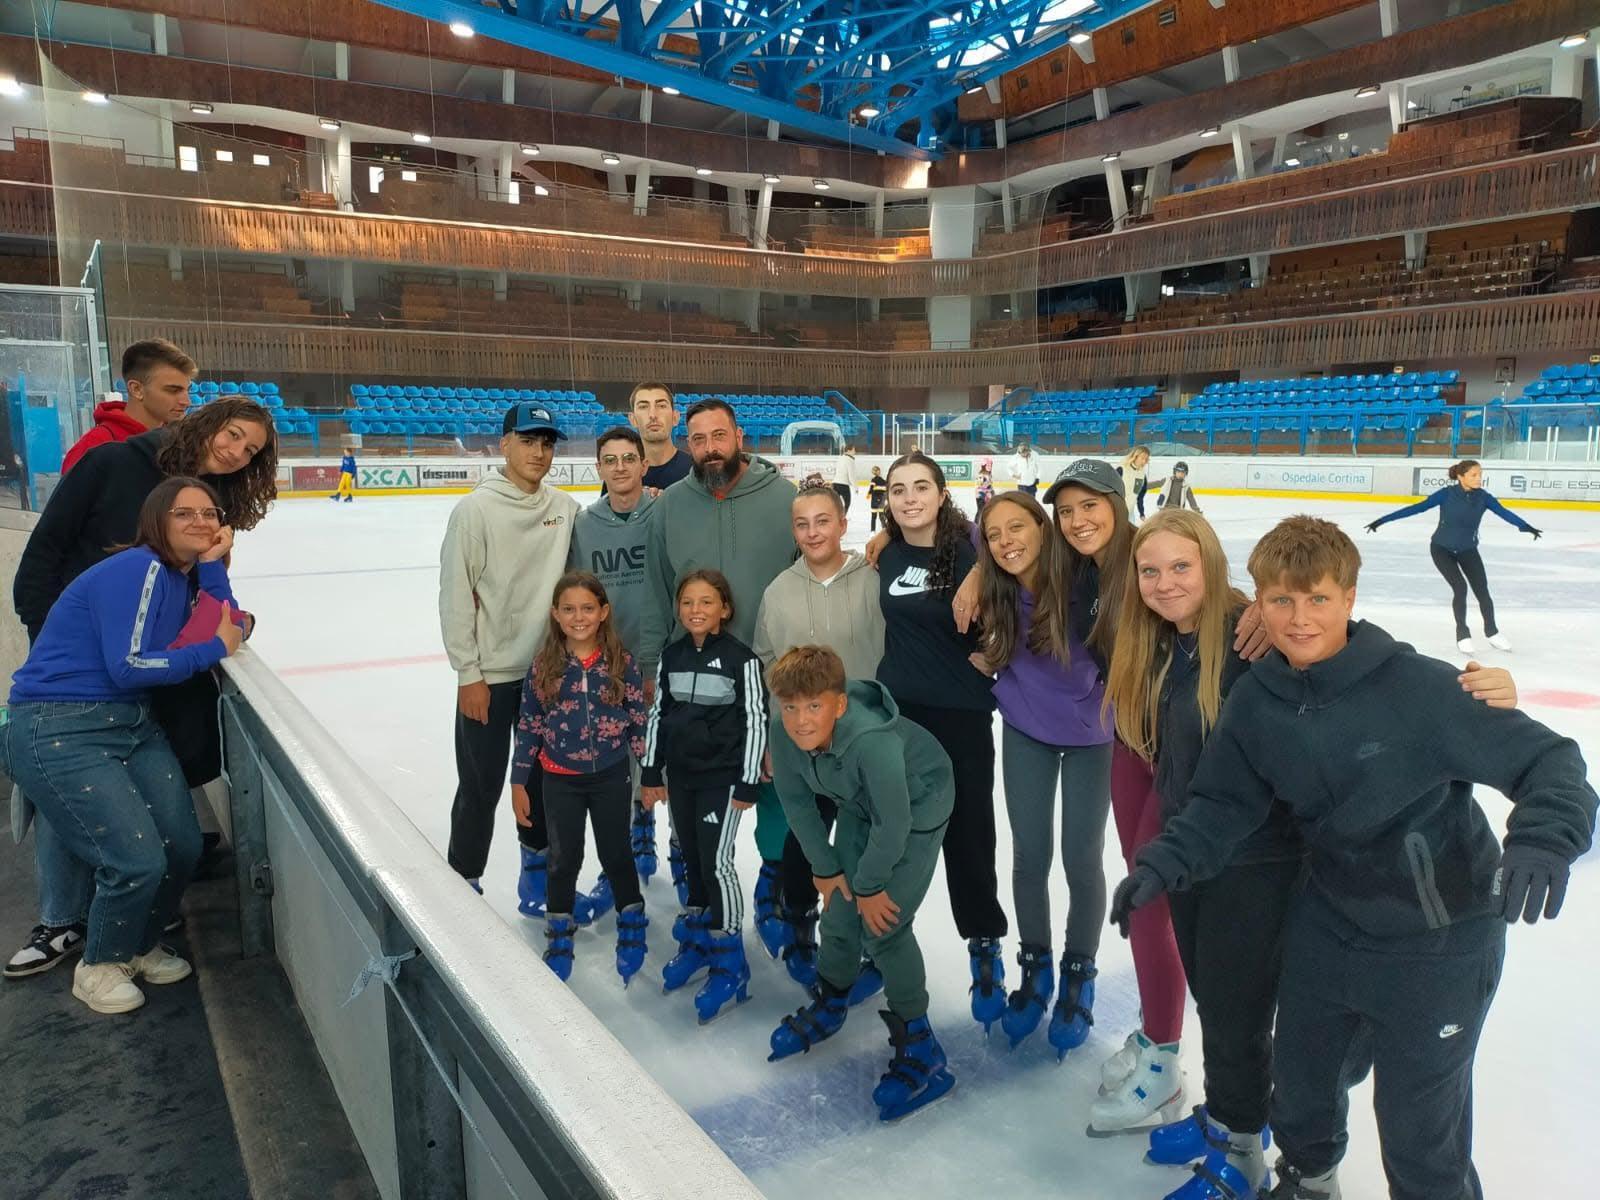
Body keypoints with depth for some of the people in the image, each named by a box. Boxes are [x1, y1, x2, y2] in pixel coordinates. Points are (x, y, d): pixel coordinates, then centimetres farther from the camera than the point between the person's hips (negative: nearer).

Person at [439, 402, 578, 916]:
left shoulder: (566, 509, 1)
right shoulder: (476, 510, -11)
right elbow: (456, 596, -10)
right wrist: (468, 673, -11)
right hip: (491, 676, -4)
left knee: (546, 778, 16)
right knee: (481, 787, 6)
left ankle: (539, 882, 34)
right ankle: (464, 886, 24)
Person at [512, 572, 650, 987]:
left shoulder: (622, 665, -8)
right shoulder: (544, 668, -6)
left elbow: (639, 723, -2)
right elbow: (528, 727, 0)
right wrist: (519, 783, 2)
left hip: (612, 777, -1)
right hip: (561, 780, 1)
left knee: (616, 855, 12)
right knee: (563, 860, 13)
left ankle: (632, 930, 33)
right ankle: (559, 941, 31)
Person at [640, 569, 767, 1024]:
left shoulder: (741, 659, -12)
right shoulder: (671, 657, 4)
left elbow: (755, 721, -10)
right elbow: (658, 714, 11)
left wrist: (748, 783, -11)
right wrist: (651, 773, 11)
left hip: (723, 776, -5)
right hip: (681, 774, 5)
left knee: (717, 861, -7)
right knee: (693, 858, 16)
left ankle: (729, 963, 5)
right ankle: (697, 938, 34)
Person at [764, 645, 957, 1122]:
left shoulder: (873, 741, -42)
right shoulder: (783, 730, -24)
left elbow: (893, 823, -30)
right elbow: (796, 802, -8)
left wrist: (870, 885, -16)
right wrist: (826, 868, -3)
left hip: (917, 807, -6)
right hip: (858, 806, 6)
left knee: (883, 926, -9)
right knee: (840, 909, 12)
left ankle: (919, 1051, 8)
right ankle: (830, 1005, 41)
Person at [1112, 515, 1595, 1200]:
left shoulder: (1418, 687, -25)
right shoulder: (1255, 700, -10)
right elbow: (1223, 804, -5)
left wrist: (1544, 839, -38)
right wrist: (1164, 862, -20)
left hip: (1438, 942, -5)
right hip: (1325, 926, 5)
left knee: (1419, 1125, 8)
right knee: (1300, 1079, 23)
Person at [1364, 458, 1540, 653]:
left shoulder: (1483, 496, -14)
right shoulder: (1447, 494, -21)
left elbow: (1504, 512, -23)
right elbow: (1418, 507, -21)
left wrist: (1526, 527, -40)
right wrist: (1383, 520, -24)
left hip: (1468, 550, 3)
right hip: (1442, 549, -3)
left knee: (1482, 590, 0)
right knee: (1460, 587, -17)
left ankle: (1492, 631, 24)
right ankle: (1462, 632, 3)